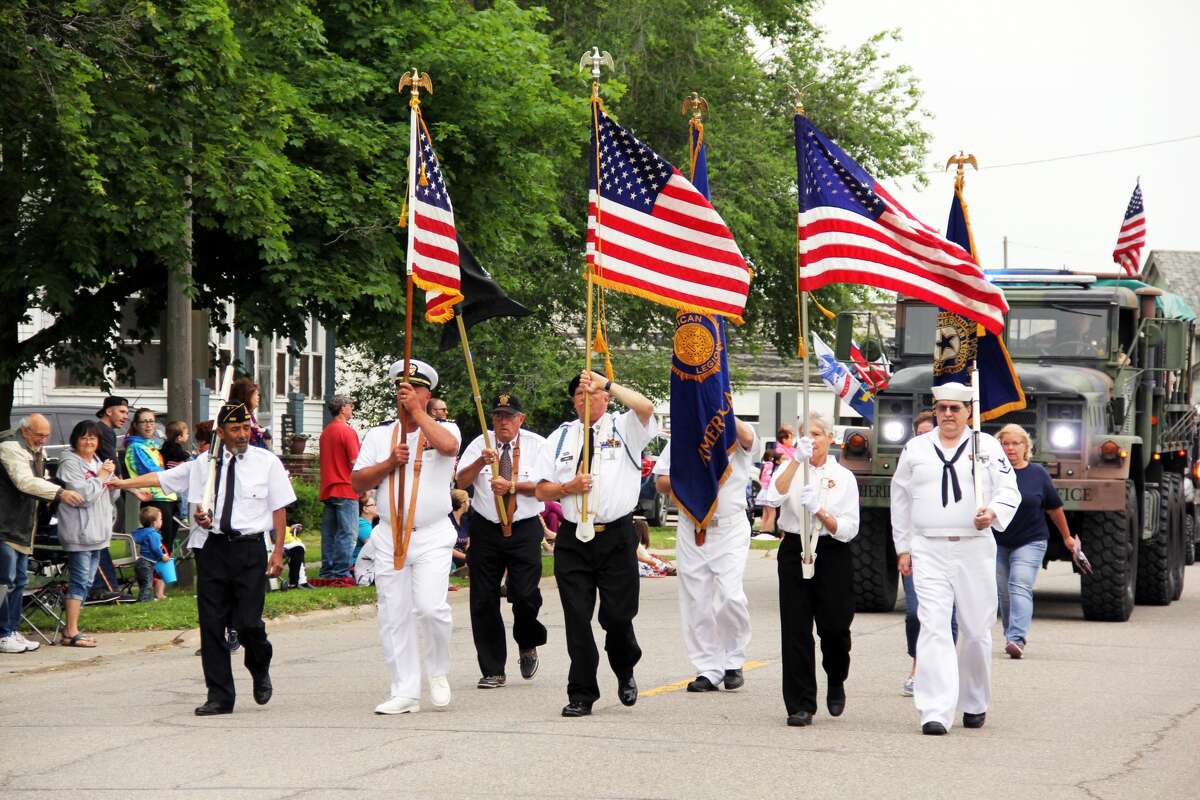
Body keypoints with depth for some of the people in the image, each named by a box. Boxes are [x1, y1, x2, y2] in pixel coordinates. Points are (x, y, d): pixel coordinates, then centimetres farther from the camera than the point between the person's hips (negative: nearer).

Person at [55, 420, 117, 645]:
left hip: (96, 531, 9)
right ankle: (71, 632, -11)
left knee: (86, 582, 10)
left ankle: (70, 628, 15)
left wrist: (110, 477, 3)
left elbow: (111, 496, 21)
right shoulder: (70, 463, -9)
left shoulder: (97, 462, 18)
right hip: (79, 531, -9)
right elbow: (84, 495, -20)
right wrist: (100, 477, -7)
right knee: (80, 580, -11)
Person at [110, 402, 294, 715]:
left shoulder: (267, 462, 3)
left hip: (250, 548, -3)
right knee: (212, 624, 2)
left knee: (247, 622, -9)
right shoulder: (205, 464, 9)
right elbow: (161, 477, 15)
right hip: (212, 546, 3)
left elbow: (279, 509, 3)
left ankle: (260, 671, 24)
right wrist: (122, 483, 11)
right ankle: (219, 696, 10)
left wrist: (279, 552, -3)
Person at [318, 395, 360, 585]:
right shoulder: (347, 431, -11)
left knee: (329, 533, 9)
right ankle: (341, 574, -10)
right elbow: (355, 462, -15)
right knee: (347, 533, -6)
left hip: (327, 490, 8)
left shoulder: (325, 432, 13)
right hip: (346, 489, -8)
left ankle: (327, 574, 10)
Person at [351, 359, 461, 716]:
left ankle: (438, 672, 6)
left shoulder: (444, 429, 4)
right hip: (390, 537, 4)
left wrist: (416, 410, -16)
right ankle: (405, 693, 9)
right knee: (393, 616, 2)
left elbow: (448, 446, -21)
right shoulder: (378, 436, 13)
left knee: (430, 607, -19)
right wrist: (390, 463, -8)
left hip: (432, 537, -4)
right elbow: (357, 481, 7)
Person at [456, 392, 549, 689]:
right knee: (484, 601, 1)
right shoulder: (480, 444, 6)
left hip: (524, 530, -2)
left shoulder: (536, 445, 1)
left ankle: (527, 645, 19)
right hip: (485, 529, 2)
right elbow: (462, 481, -4)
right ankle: (492, 671, 9)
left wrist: (512, 486, -20)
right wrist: (481, 463, -20)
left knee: (524, 594, -14)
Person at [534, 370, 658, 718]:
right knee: (577, 617, 0)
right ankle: (581, 695, 5)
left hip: (616, 536, -3)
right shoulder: (561, 436, 13)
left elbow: (645, 408, -20)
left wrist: (606, 383, -19)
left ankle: (625, 672, 30)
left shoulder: (624, 428, 4)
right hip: (572, 539, 3)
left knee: (618, 616, 0)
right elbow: (542, 490, 12)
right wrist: (568, 487, -8)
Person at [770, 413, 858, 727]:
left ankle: (836, 683, 31)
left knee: (834, 627, 0)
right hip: (795, 552, 0)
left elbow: (848, 529, -2)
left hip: (832, 555, 0)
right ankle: (800, 705, -1)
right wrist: (797, 459, -23)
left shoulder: (843, 477, 5)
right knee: (796, 630, -5)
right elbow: (775, 495, -17)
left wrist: (819, 511, -17)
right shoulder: (790, 469, 7)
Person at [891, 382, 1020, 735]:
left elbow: (1009, 491, 3)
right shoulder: (915, 449, 11)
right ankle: (936, 712, -18)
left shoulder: (987, 446, 7)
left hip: (975, 549, 0)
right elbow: (901, 499, 16)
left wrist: (994, 513, -19)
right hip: (928, 550, 0)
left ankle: (974, 703, 26)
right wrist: (902, 548, 12)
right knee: (934, 627, -12)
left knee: (977, 629, 7)